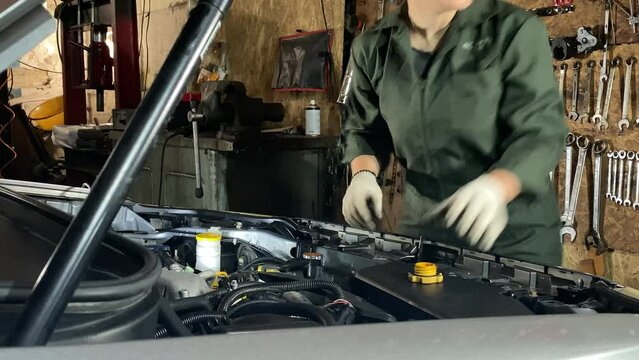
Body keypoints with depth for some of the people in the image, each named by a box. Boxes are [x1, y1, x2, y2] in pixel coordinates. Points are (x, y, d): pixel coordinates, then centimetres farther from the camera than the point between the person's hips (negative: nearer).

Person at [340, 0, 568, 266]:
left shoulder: (515, 31, -13)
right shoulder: (372, 48, -1)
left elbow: (540, 133, -17)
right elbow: (363, 128, 12)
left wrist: (495, 188, -36)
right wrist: (364, 173, -9)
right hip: (422, 228, 3)